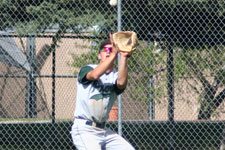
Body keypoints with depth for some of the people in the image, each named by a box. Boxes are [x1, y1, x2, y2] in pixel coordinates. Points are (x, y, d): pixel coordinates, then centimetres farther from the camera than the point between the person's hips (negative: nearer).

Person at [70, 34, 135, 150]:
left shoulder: (115, 76, 9)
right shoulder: (87, 69, 1)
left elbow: (121, 83, -17)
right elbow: (94, 75, -25)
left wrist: (123, 57, -27)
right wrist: (114, 54, -27)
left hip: (103, 130, 6)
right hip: (84, 130, -6)